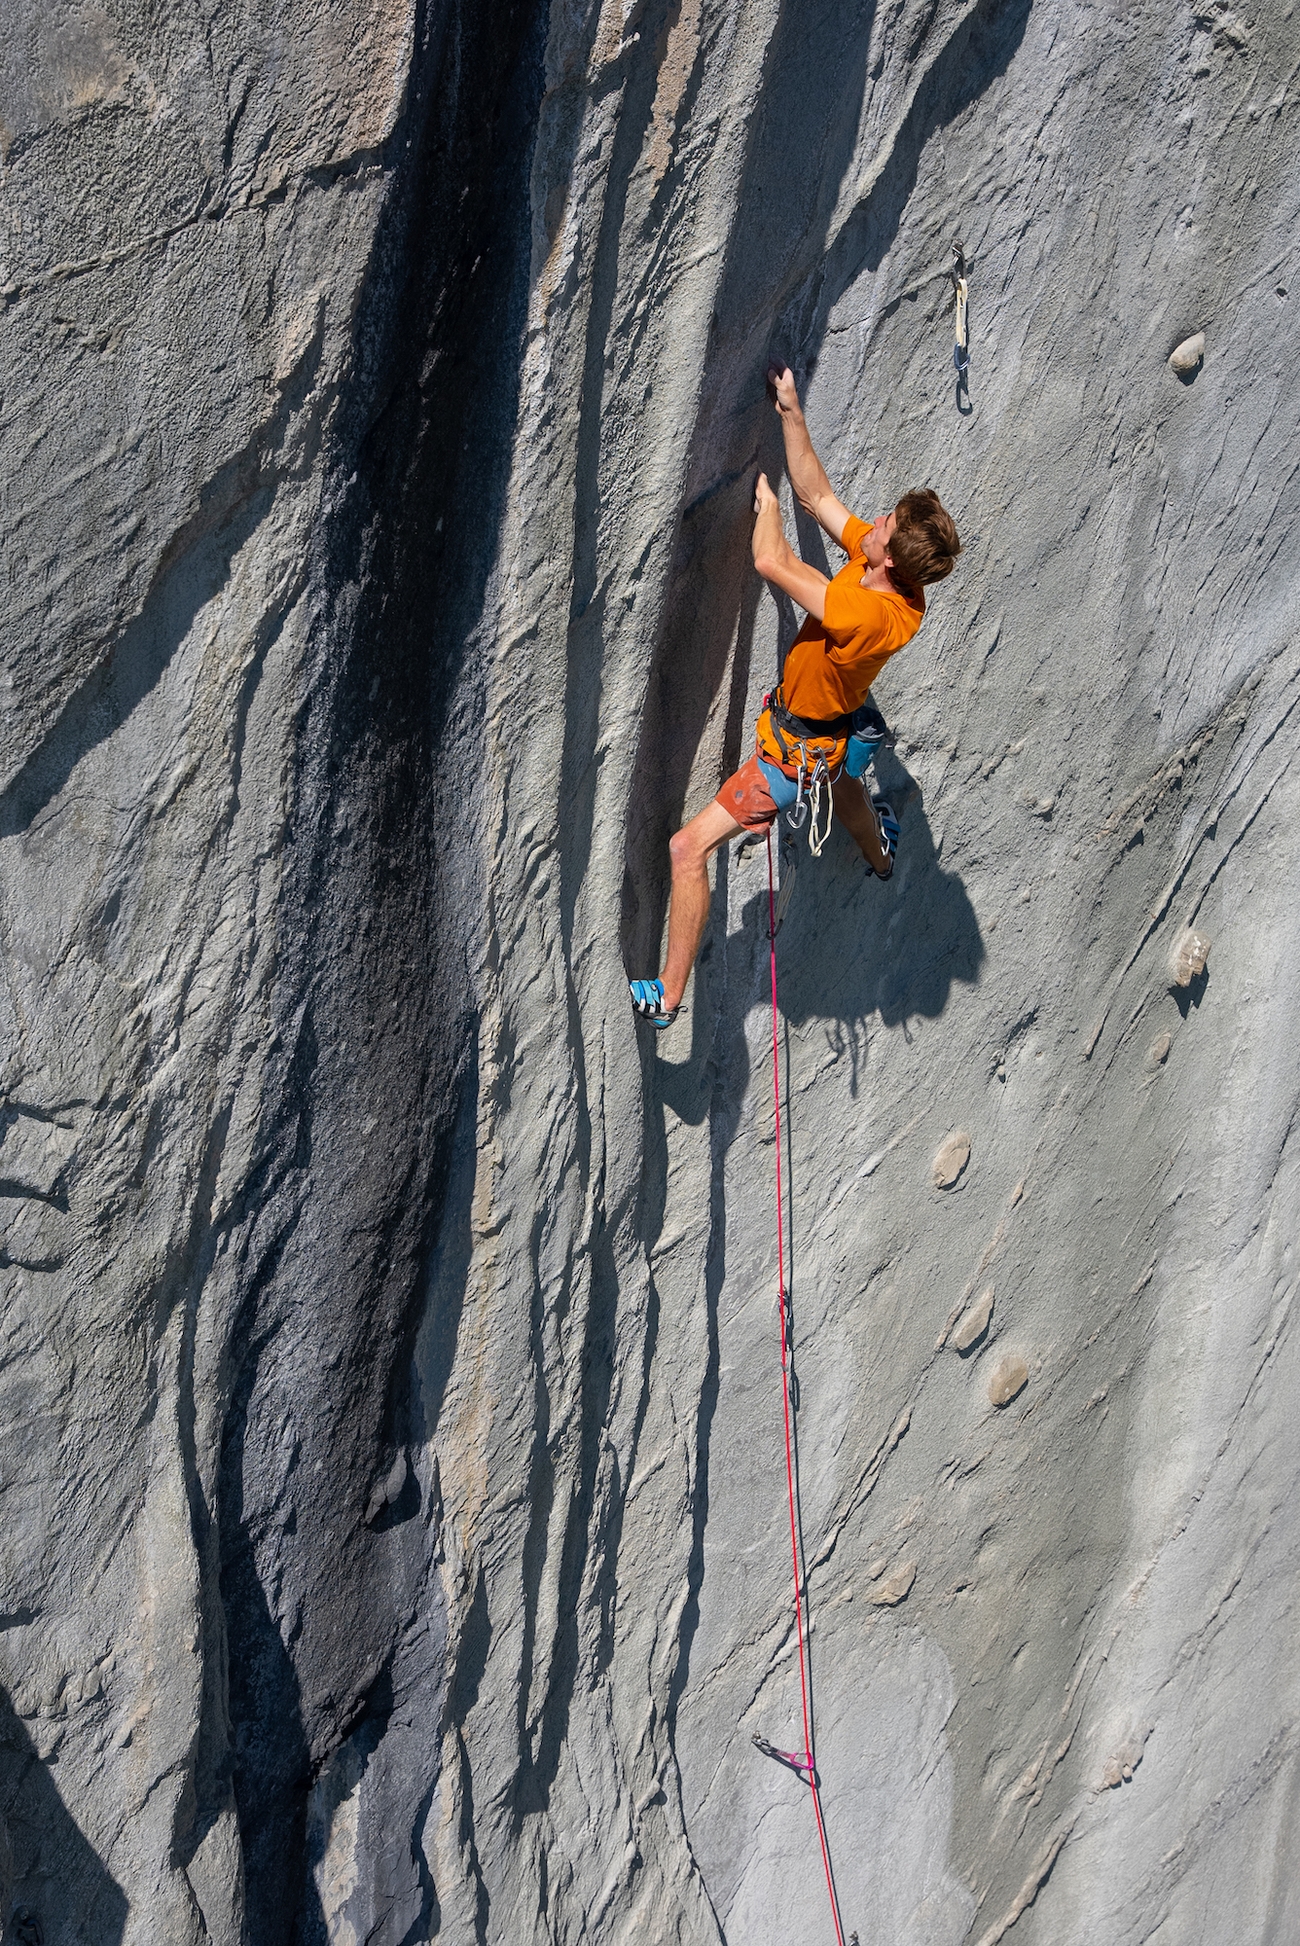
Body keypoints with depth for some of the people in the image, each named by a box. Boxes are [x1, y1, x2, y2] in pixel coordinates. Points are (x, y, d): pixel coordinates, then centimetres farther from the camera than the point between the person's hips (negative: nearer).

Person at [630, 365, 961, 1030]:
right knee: (845, 786, 44)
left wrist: (765, 500, -22)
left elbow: (773, 563, -42)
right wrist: (791, 411, -15)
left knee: (689, 847, -9)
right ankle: (880, 854, 78)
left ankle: (667, 995, -2)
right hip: (839, 725, 9)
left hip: (796, 753, -9)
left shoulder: (868, 617, -43)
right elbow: (815, 494, -10)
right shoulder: (900, 587, -18)